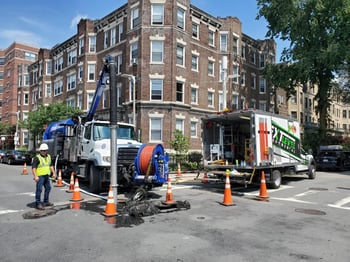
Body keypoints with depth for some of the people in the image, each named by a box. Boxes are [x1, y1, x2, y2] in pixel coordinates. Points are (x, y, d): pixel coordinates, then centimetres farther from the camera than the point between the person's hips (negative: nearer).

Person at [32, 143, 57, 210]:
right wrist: (35, 176, -26)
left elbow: (51, 165, 21)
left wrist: (53, 173, 15)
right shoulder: (37, 158, -12)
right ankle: (38, 204, -1)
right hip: (40, 176, -8)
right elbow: (33, 167, -18)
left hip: (47, 176, 8)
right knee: (39, 189, -8)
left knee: (48, 188, 16)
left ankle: (46, 202, 30)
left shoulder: (48, 156, 11)